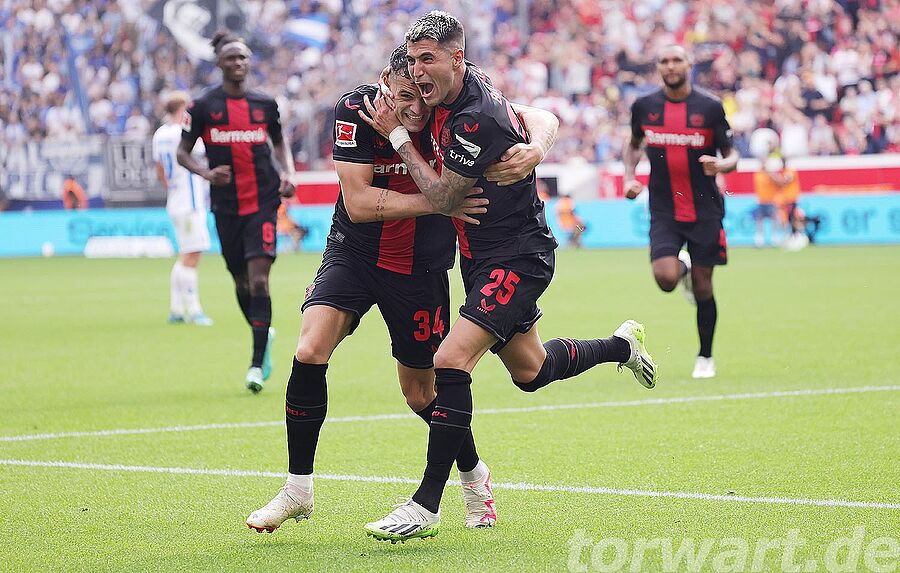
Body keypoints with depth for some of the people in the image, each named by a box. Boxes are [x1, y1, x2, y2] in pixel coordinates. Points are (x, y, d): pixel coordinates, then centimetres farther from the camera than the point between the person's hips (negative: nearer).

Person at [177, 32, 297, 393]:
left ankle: (257, 364, -13)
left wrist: (288, 174, 3)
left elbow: (279, 142, 21)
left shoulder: (265, 104, 6)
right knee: (241, 282, 10)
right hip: (226, 206, 1)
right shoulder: (204, 106, 0)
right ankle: (263, 338, 38)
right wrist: (206, 172, -16)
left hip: (263, 202, -1)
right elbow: (182, 152, 3)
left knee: (259, 279, -14)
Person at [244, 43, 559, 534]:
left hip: (420, 268, 0)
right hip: (354, 254, 0)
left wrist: (533, 149, -37)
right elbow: (359, 204, -24)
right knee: (310, 351, -20)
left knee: (421, 391, 8)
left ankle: (473, 478, 37)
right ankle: (297, 490, -6)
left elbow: (539, 117, -13)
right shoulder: (354, 110, -20)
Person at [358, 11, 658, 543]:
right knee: (530, 370, 24)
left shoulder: (479, 119, -27)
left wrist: (397, 134, -17)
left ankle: (426, 506, -20)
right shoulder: (451, 90, 0)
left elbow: (443, 197, -20)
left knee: (450, 362, -22)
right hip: (482, 255, 10)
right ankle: (622, 344, 49)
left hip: (516, 258, -10)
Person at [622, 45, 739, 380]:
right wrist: (629, 177, 3)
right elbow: (633, 145, 20)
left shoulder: (710, 107, -5)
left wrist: (721, 165, -23)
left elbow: (732, 156, 0)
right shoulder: (644, 107, 2)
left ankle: (705, 357, 22)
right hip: (663, 211, 1)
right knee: (666, 279, -18)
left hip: (704, 210, -1)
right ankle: (683, 267, 21)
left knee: (703, 288, 2)